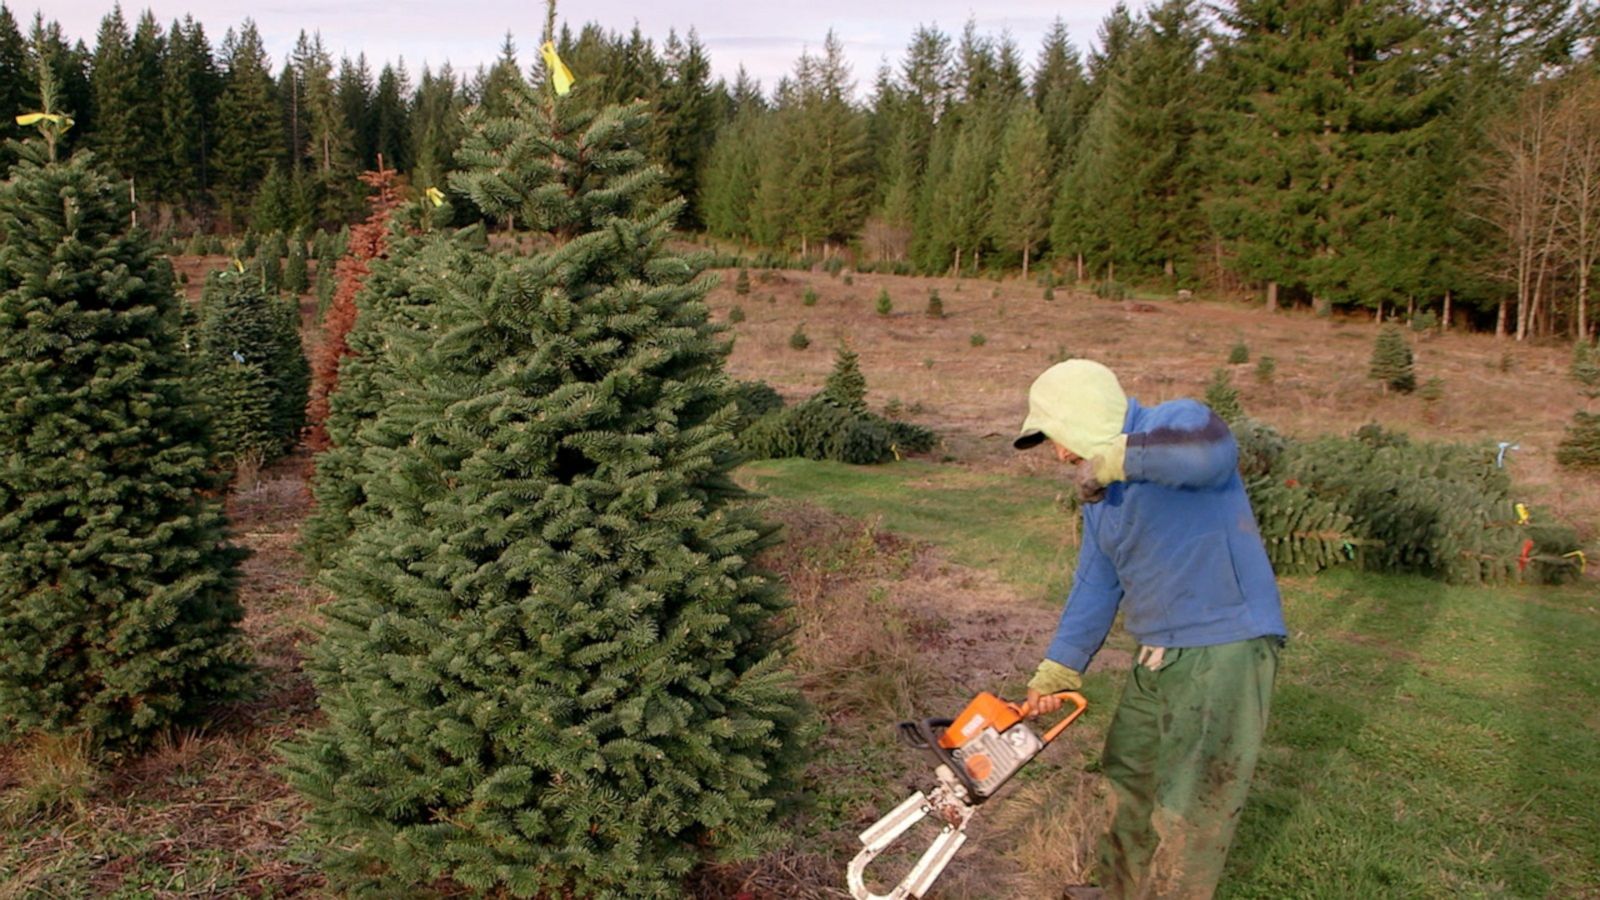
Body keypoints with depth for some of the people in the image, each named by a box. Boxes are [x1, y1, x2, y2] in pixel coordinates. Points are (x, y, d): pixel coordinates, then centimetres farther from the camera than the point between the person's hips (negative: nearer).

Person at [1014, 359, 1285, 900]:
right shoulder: (1099, 494, 12)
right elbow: (1095, 585, 15)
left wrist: (1117, 456, -41)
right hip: (1158, 656, 10)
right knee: (1128, 779, 24)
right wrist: (1057, 670, 12)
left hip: (1225, 650, -10)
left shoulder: (1176, 424, -13)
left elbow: (1214, 451, -38)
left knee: (1188, 812, -1)